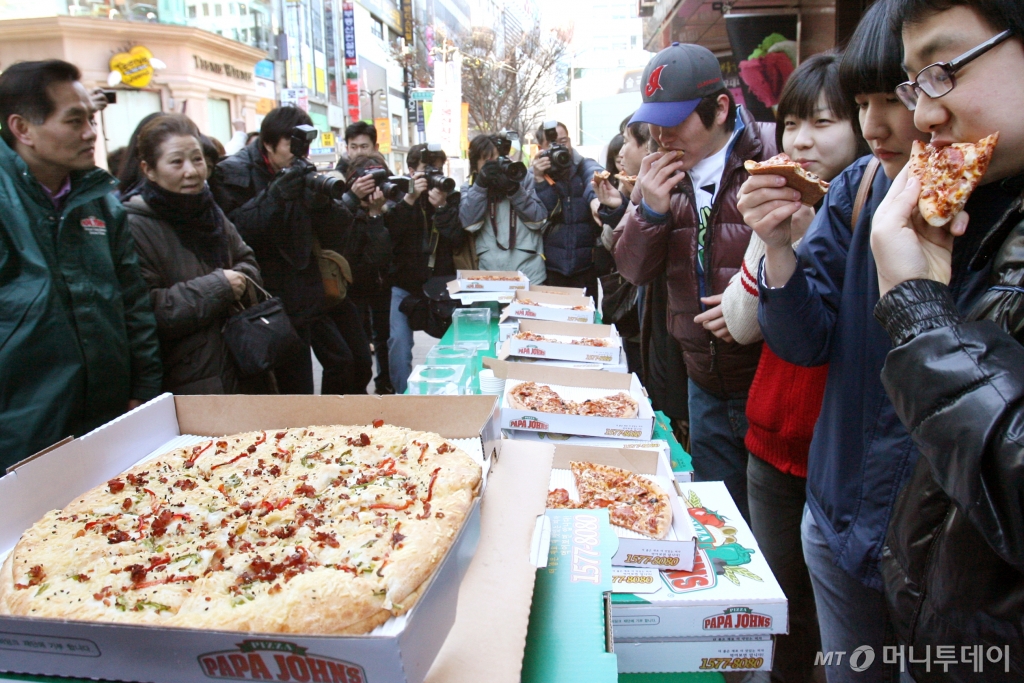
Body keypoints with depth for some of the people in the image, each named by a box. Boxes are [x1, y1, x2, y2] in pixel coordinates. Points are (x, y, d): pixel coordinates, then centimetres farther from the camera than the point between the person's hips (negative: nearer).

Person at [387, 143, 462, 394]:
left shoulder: (451, 197, 4)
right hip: (405, 283, 0)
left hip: (442, 281, 1)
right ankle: (403, 394, 1)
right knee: (399, 340, -14)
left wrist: (442, 206, -19)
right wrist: (409, 199, -23)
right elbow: (390, 232, -14)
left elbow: (458, 239, -9)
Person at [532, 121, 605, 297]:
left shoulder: (585, 166, 2)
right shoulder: (534, 176, 6)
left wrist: (595, 196, -45)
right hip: (550, 267, 1)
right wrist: (539, 179, -15)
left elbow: (596, 178, -23)